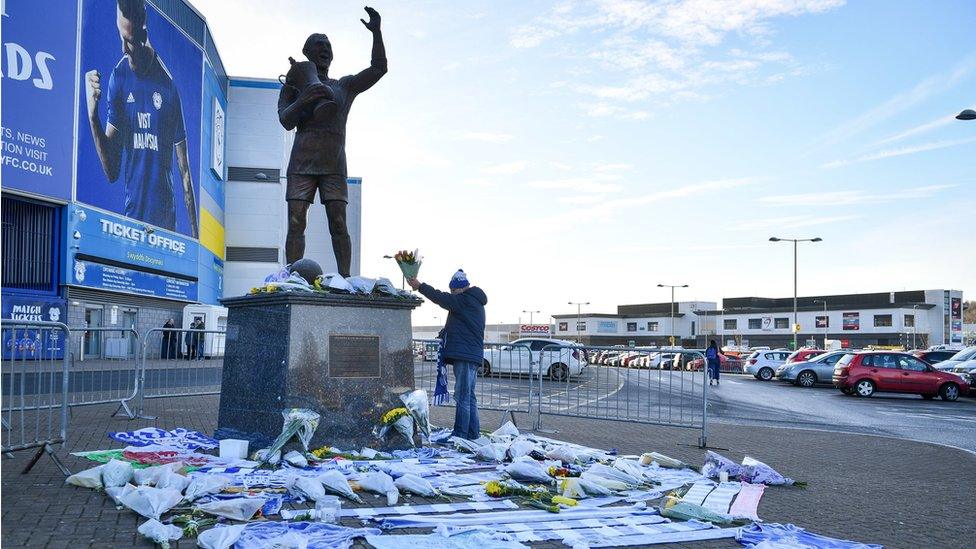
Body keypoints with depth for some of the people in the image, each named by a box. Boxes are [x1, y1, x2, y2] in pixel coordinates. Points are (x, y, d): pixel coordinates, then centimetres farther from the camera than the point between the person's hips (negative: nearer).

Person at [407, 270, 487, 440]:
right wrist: (447, 330, 13)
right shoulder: (473, 302, 21)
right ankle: (473, 434, 19)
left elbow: (442, 298, -16)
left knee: (462, 396, -9)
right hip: (472, 355, 11)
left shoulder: (467, 300, -11)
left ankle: (460, 434, -8)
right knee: (468, 396, 14)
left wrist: (420, 286, -11)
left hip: (466, 356, -11)